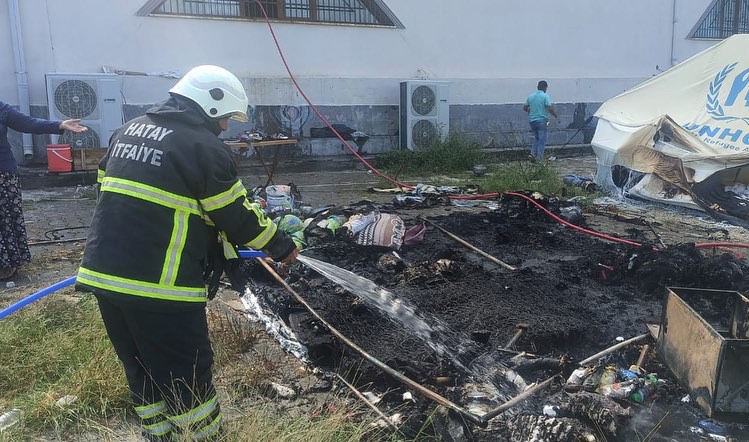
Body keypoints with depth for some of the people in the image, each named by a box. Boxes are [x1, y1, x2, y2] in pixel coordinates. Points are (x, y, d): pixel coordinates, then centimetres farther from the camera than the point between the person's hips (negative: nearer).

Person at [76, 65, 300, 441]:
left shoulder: (129, 130, 15)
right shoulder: (204, 146, -10)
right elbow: (237, 216, -7)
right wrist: (281, 246, 6)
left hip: (101, 272, 8)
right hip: (159, 285, -8)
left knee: (142, 369, 20)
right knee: (188, 375, 6)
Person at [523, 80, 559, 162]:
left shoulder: (530, 96, 8)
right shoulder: (545, 96, -8)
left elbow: (524, 108, 14)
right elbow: (550, 108, -16)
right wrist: (557, 116, -3)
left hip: (532, 120, 5)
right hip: (542, 120, -5)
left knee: (536, 138, 20)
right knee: (542, 140, 2)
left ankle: (532, 153, 4)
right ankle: (539, 158, 0)